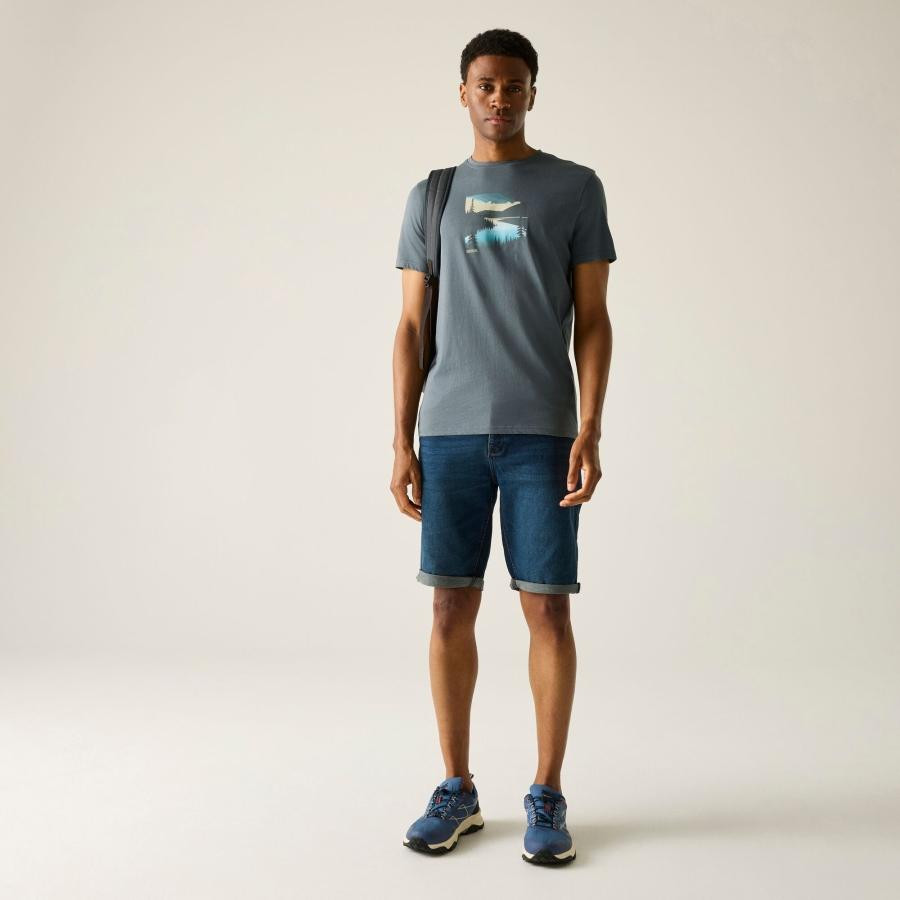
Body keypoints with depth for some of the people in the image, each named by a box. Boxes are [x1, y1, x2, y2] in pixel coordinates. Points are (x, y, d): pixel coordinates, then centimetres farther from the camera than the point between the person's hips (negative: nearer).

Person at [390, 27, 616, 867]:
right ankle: (457, 787, 15)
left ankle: (547, 794, 9)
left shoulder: (575, 188, 6)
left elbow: (593, 321, 2)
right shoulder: (429, 197, 12)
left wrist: (589, 431, -9)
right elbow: (411, 328, 10)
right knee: (452, 606, 2)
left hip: (541, 431, -2)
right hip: (449, 433, 2)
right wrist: (403, 441, 2)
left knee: (547, 606, -3)